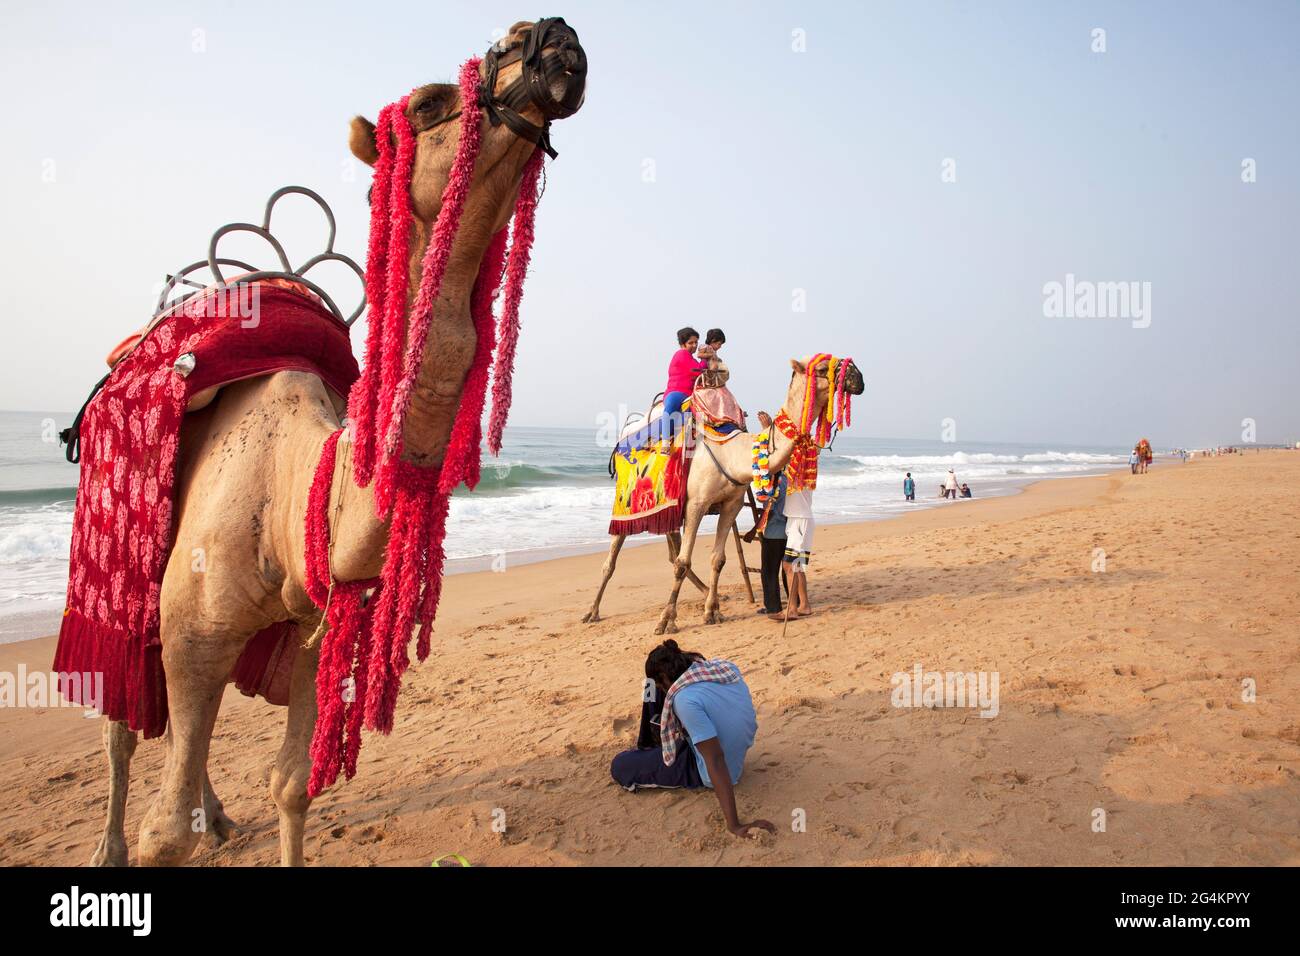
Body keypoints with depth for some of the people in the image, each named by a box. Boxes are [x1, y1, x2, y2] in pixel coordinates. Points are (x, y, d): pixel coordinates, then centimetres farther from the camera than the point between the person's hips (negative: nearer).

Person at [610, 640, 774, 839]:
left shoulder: (685, 699, -33)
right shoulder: (727, 667, -12)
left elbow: (716, 762, -36)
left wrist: (734, 825, -35)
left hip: (704, 774, -7)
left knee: (619, 767, -3)